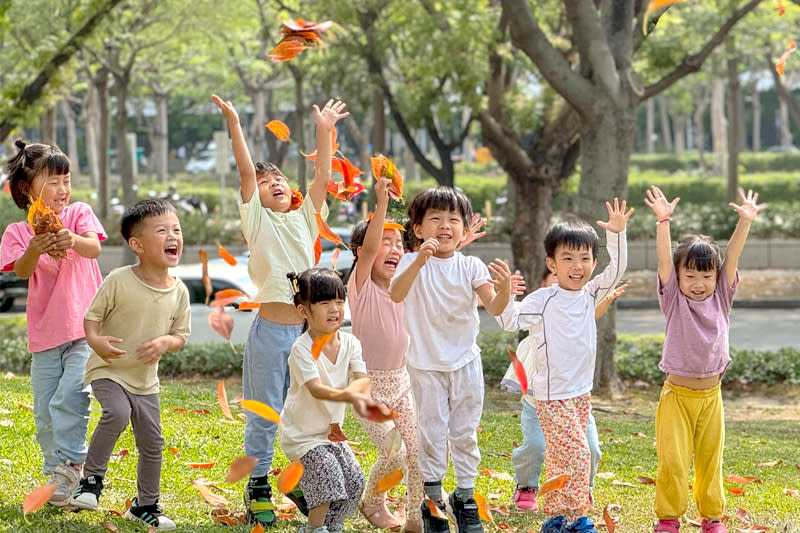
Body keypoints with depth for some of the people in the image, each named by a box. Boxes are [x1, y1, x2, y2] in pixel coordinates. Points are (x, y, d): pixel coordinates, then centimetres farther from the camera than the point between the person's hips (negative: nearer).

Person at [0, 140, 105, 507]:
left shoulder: (79, 213, 3)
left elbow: (94, 248, -15)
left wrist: (73, 240, -37)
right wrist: (34, 250, -33)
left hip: (85, 328, -3)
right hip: (44, 332, 3)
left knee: (68, 397, -19)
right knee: (44, 411, 6)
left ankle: (68, 467, -14)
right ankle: (56, 473, 19)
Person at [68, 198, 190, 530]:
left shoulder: (178, 291, -4)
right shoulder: (119, 281, -16)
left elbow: (181, 336, 3)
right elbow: (92, 315, -8)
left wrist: (165, 342, -19)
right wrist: (95, 340, -28)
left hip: (146, 379, 5)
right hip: (108, 370, -5)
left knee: (152, 443, 7)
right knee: (117, 413, -32)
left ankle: (146, 506, 27)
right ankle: (91, 480, -13)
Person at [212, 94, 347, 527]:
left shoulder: (304, 219, 13)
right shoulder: (257, 219, 3)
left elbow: (322, 176, 7)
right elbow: (246, 172, -7)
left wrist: (324, 130, 4)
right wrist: (234, 125, -15)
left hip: (307, 328, 4)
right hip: (270, 329, -4)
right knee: (264, 413, 2)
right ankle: (257, 488, 12)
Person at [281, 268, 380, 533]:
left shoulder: (349, 343, -4)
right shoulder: (302, 349, -23)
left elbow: (362, 380, -14)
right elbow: (316, 389, -35)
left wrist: (351, 391, -38)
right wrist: (349, 397, -51)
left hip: (331, 428, 7)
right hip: (302, 432, -7)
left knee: (354, 480, 1)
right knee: (329, 475, -21)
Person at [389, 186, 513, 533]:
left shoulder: (470, 267, -4)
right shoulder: (413, 263, -9)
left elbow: (493, 308, -14)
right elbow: (396, 294, -29)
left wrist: (504, 288, -37)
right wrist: (419, 261, -44)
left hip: (465, 362, 2)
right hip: (426, 364, -2)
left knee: (465, 432, 8)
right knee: (432, 432, 2)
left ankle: (465, 496, 20)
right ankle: (432, 499, 13)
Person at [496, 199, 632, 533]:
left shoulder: (590, 295, 5)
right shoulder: (543, 301, -12)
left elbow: (616, 269, 5)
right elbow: (510, 321, -17)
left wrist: (616, 234, -8)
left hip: (581, 392, 6)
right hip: (552, 395, -6)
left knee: (559, 458, 13)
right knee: (576, 453, -12)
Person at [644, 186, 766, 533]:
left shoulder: (720, 298, 3)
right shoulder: (674, 300, -3)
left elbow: (732, 256, -6)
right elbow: (664, 259, -15)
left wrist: (746, 221, -17)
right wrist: (663, 221, -28)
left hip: (710, 396, 3)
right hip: (677, 395, -2)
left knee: (710, 459, 9)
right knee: (672, 460, -5)